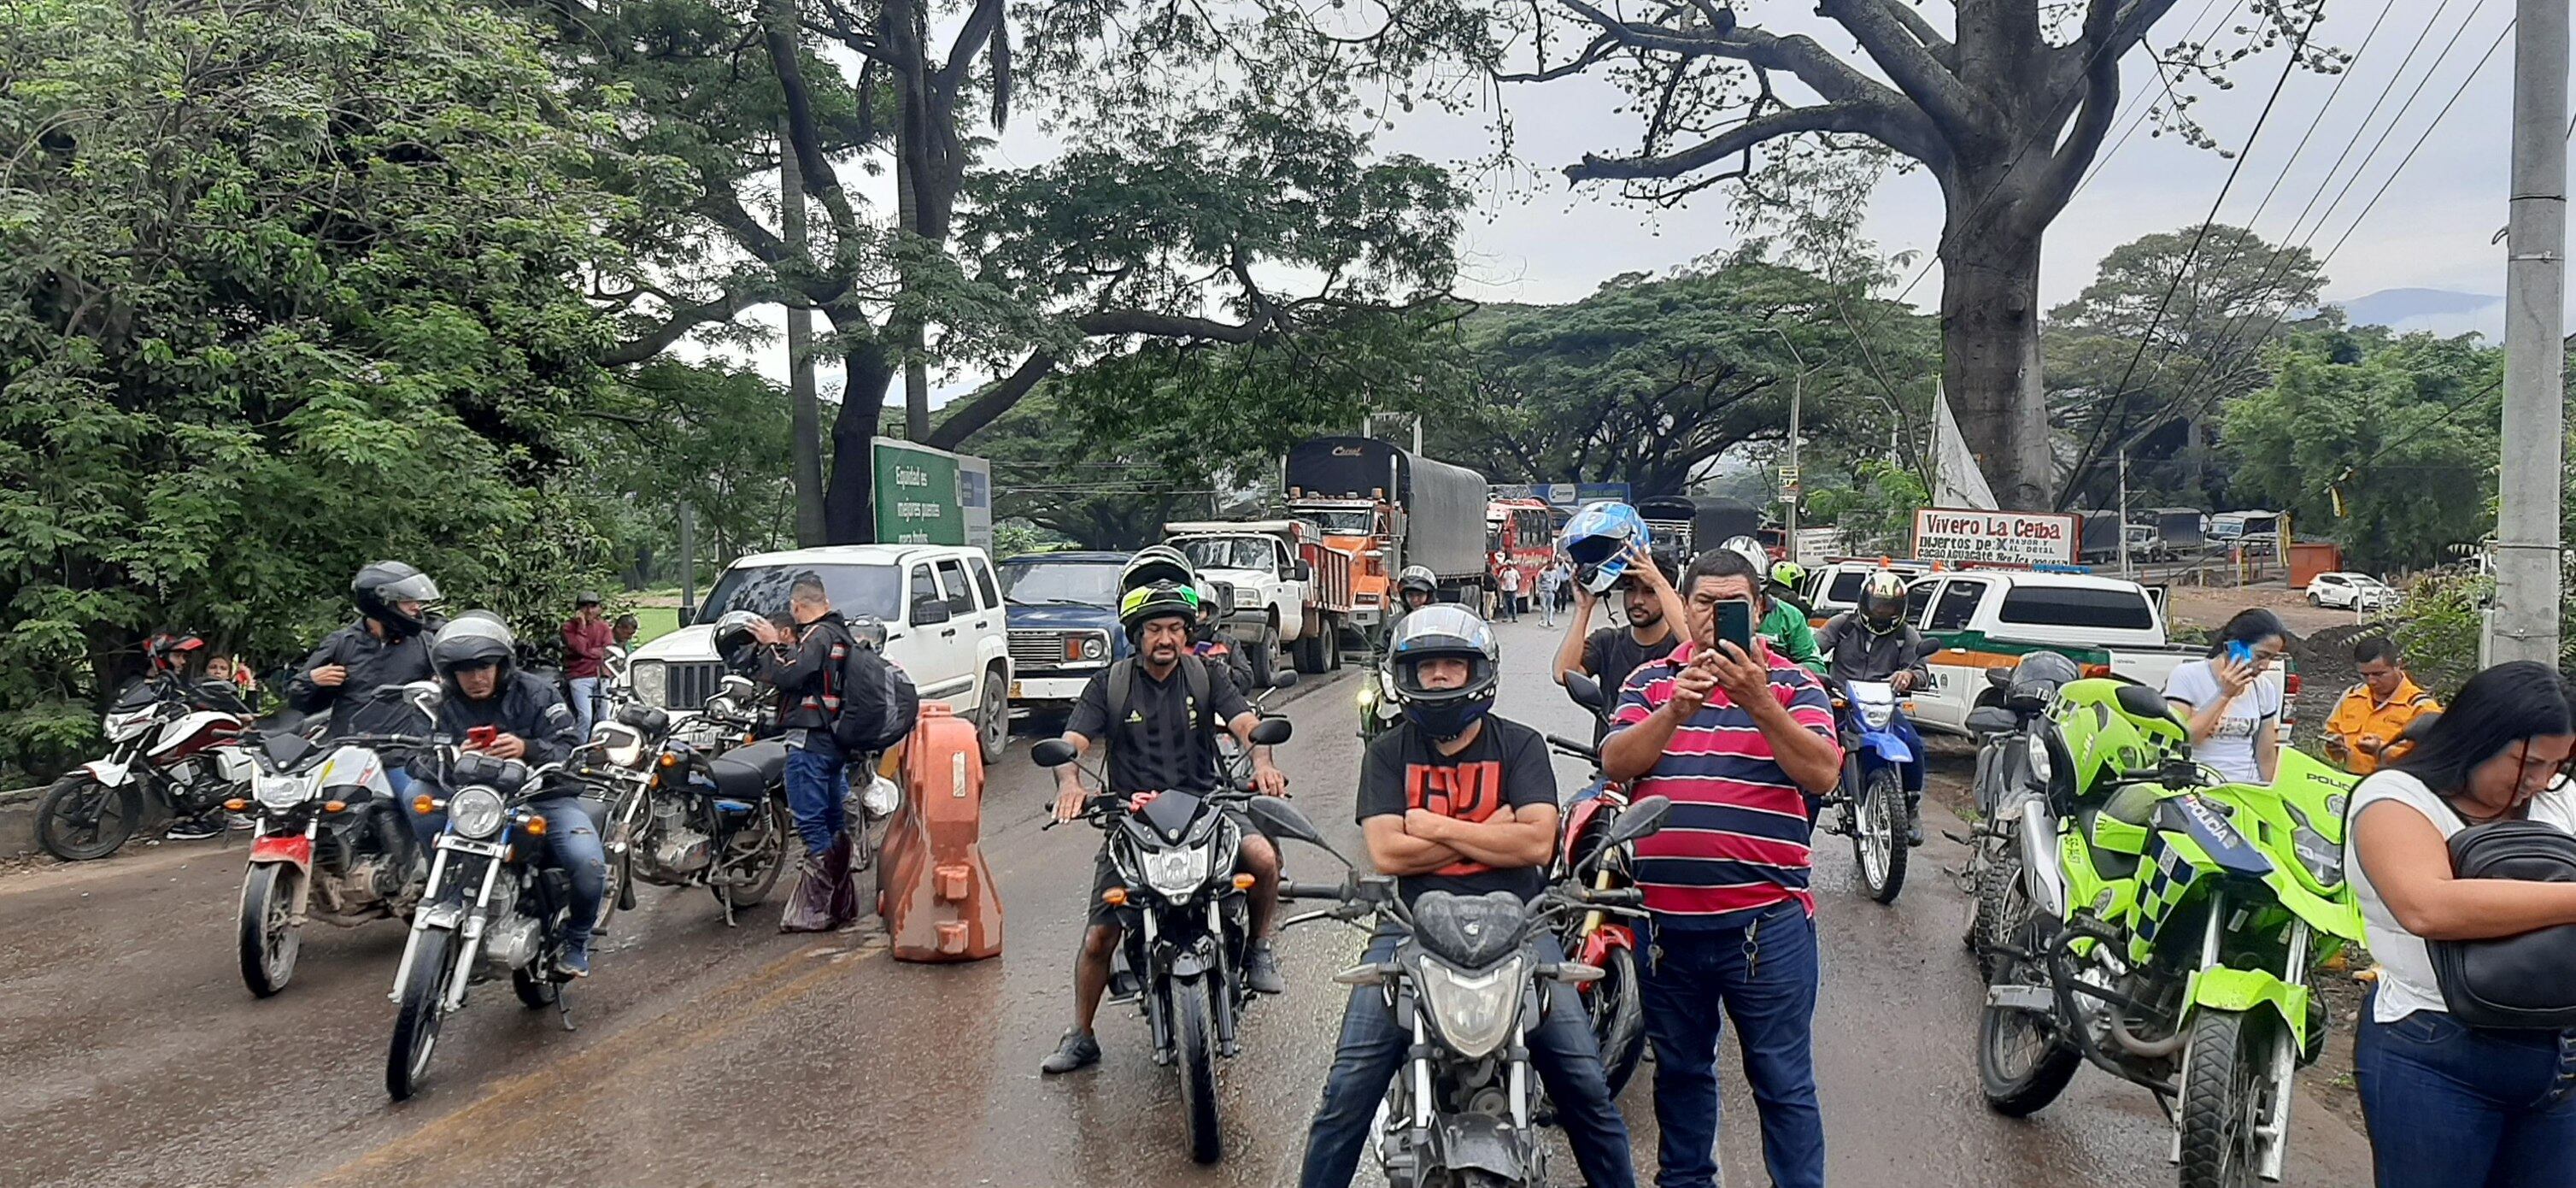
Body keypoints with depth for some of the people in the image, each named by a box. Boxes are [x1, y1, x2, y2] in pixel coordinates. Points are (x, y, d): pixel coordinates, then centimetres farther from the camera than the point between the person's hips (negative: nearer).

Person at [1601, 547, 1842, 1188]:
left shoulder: (1792, 684, 3)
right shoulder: (1650, 680, 8)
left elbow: (1822, 774, -12)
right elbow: (1616, 762, -6)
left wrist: (1758, 702, -24)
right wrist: (1674, 711, -22)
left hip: (1765, 918, -3)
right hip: (1664, 915, 3)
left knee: (1783, 1081, 3)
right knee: (1679, 1070, 18)